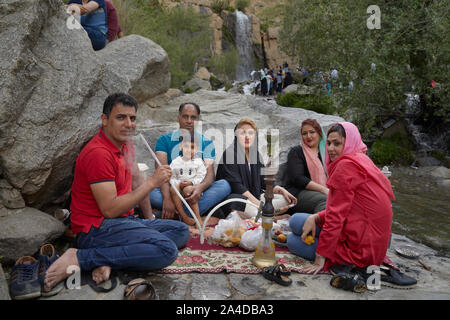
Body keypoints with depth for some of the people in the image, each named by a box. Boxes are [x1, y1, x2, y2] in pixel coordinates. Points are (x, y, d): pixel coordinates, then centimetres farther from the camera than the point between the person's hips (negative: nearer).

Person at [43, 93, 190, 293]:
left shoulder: (125, 143, 10)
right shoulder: (98, 153, -20)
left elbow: (137, 182, 20)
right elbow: (110, 209, -23)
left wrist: (150, 219, 15)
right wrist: (152, 183, -19)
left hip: (123, 221, 10)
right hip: (97, 229, -10)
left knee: (181, 232, 2)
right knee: (166, 250, -26)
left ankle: (108, 258, -11)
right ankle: (80, 258, -17)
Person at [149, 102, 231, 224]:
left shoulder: (206, 143, 7)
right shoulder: (164, 140, 4)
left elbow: (210, 173, -5)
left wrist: (200, 188, -31)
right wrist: (167, 198, -29)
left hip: (195, 190, 2)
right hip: (171, 190, -1)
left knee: (224, 185, -24)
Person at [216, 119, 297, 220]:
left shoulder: (256, 155, 11)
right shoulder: (229, 154, -10)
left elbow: (264, 181, 14)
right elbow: (236, 185, -18)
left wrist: (282, 190, -3)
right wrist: (259, 204, -24)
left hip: (255, 196, 8)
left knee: (285, 200, -9)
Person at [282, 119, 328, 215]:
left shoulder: (324, 153, 24)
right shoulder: (296, 152, 8)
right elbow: (298, 179, -6)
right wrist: (323, 189, -14)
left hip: (323, 192, 5)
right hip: (297, 193, -4)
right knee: (326, 201, -35)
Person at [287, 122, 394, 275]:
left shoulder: (346, 165, -18)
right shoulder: (362, 160, 12)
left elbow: (337, 214, -19)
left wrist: (320, 259, -15)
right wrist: (315, 217, -4)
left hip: (359, 248, -10)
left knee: (293, 241, -1)